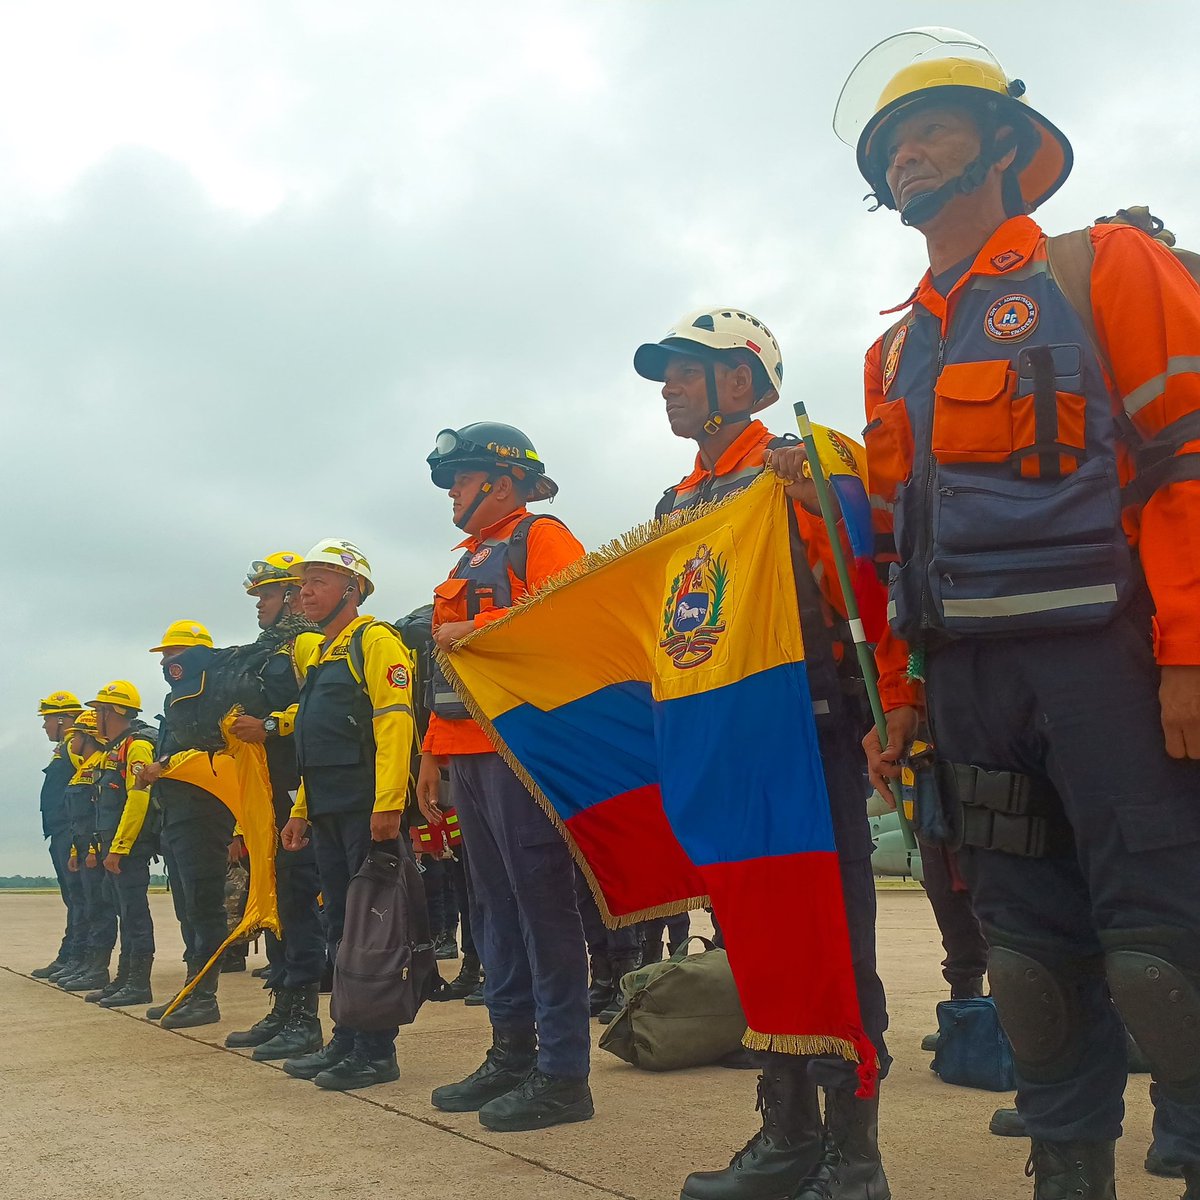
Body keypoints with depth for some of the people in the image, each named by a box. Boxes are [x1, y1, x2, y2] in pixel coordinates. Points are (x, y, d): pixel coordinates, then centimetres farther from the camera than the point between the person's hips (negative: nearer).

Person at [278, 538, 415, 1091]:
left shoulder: (376, 641, -7)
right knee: (341, 925, 12)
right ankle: (346, 1041, 21)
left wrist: (387, 804, -25)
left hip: (366, 810, -9)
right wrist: (301, 810, 21)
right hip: (327, 813, 9)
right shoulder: (316, 653, 22)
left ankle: (377, 1050, 2)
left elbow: (394, 725, -18)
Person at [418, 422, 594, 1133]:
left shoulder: (541, 537, -1)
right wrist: (434, 751, 21)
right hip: (468, 754, 9)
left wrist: (477, 630, -15)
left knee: (542, 903, -8)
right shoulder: (471, 560, 26)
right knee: (495, 905, 11)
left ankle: (563, 1074, -4)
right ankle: (512, 1055, 18)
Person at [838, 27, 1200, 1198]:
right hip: (965, 672, 6)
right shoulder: (894, 353, 20)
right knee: (1026, 932, 9)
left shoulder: (1105, 268, 5)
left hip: (1104, 652, -5)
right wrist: (901, 697, 14)